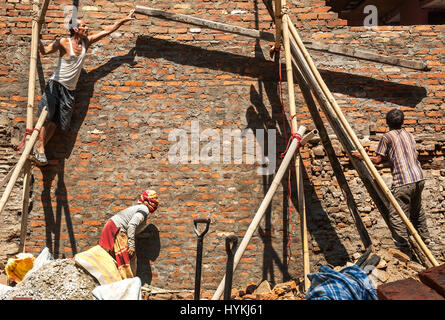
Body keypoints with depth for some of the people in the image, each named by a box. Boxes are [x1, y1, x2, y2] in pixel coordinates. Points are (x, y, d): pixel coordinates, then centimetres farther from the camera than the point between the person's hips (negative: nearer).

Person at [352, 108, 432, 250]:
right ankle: (425, 237, 36)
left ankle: (403, 243, -1)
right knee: (417, 210, 25)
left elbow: (378, 160, -3)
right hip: (419, 178, 8)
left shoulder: (387, 137, -1)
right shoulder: (409, 135, 17)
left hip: (403, 182, -7)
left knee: (397, 214, 0)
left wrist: (362, 157, 10)